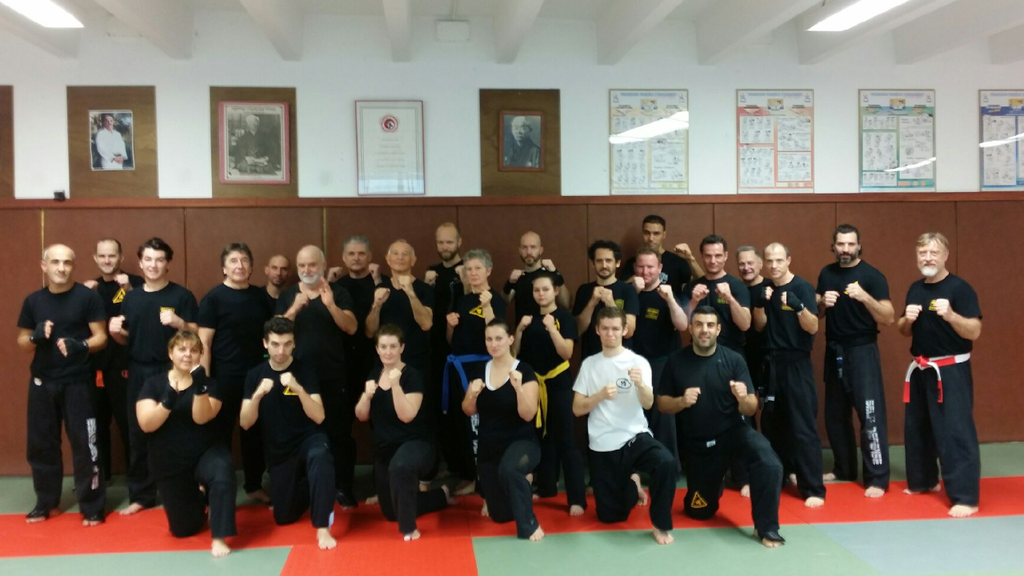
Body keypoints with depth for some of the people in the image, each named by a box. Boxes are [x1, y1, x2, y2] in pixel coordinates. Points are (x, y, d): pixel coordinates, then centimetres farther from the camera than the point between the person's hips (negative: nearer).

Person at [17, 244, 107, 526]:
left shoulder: (87, 297, -6)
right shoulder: (33, 300, 5)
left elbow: (101, 337, -6)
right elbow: (22, 341, 11)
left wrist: (81, 346, -27)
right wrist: (35, 337, -12)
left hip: (76, 382, -4)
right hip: (42, 382, 4)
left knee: (84, 444, -3)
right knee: (41, 443, 12)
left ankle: (92, 507, 7)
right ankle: (46, 502, 29)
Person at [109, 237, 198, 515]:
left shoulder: (181, 295, -3)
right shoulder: (131, 298, 10)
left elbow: (197, 334, -6)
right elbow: (126, 339, 16)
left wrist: (179, 323, -25)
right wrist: (115, 331, -6)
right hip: (139, 373, 4)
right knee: (138, 434, 9)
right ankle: (141, 495, 21)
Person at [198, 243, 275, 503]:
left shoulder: (260, 296, 7)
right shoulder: (213, 298, -7)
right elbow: (204, 343, -10)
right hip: (224, 378, -4)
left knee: (255, 433, 13)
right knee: (221, 435, 5)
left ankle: (254, 486, 26)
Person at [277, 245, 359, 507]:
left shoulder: (339, 293, 3)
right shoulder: (287, 295, 8)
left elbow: (351, 328, -8)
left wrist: (331, 304, -23)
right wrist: (294, 309, -19)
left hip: (333, 376, -1)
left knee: (339, 433, 0)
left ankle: (343, 488, 9)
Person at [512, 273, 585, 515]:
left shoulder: (565, 318, -6)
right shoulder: (529, 318, 8)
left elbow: (567, 353, -16)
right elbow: (515, 352, 6)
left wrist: (552, 328, -26)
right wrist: (520, 328, -9)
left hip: (559, 383, -5)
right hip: (534, 382, 5)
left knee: (566, 440, -7)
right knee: (542, 436, 15)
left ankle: (577, 498, -5)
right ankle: (546, 487, 30)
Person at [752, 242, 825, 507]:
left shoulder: (802, 287, -10)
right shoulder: (766, 289, 8)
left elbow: (813, 328, -15)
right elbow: (760, 326, 8)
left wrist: (798, 306, -33)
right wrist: (760, 304, -10)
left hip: (797, 365, -6)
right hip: (771, 363, 6)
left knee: (803, 427, -7)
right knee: (771, 424, 15)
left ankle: (814, 490, -2)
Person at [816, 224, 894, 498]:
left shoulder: (872, 276, -9)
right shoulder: (826, 274, 7)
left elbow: (889, 318, -14)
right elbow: (817, 313, 14)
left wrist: (864, 296, -29)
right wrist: (822, 302, -8)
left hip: (862, 352, -6)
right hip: (834, 352, 6)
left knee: (870, 413, -9)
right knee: (835, 414, 14)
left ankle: (877, 478, 0)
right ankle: (844, 468, 30)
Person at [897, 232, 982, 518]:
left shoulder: (959, 288, -11)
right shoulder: (915, 289, 10)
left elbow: (974, 332, -16)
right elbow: (905, 331, 16)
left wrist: (950, 315, -32)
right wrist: (907, 319, -6)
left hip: (951, 370, -7)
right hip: (920, 369, 7)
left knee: (955, 430, -9)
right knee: (916, 427, 16)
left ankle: (965, 497, -3)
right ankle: (923, 480, 33)